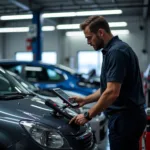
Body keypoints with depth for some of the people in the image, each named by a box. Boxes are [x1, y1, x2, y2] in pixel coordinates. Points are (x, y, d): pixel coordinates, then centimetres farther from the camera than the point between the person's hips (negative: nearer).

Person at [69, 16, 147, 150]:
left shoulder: (116, 51, -19)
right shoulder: (113, 50, 13)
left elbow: (112, 93, -25)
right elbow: (108, 88, 22)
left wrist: (88, 115, -16)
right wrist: (85, 100, 18)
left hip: (125, 118, -10)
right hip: (127, 117, 10)